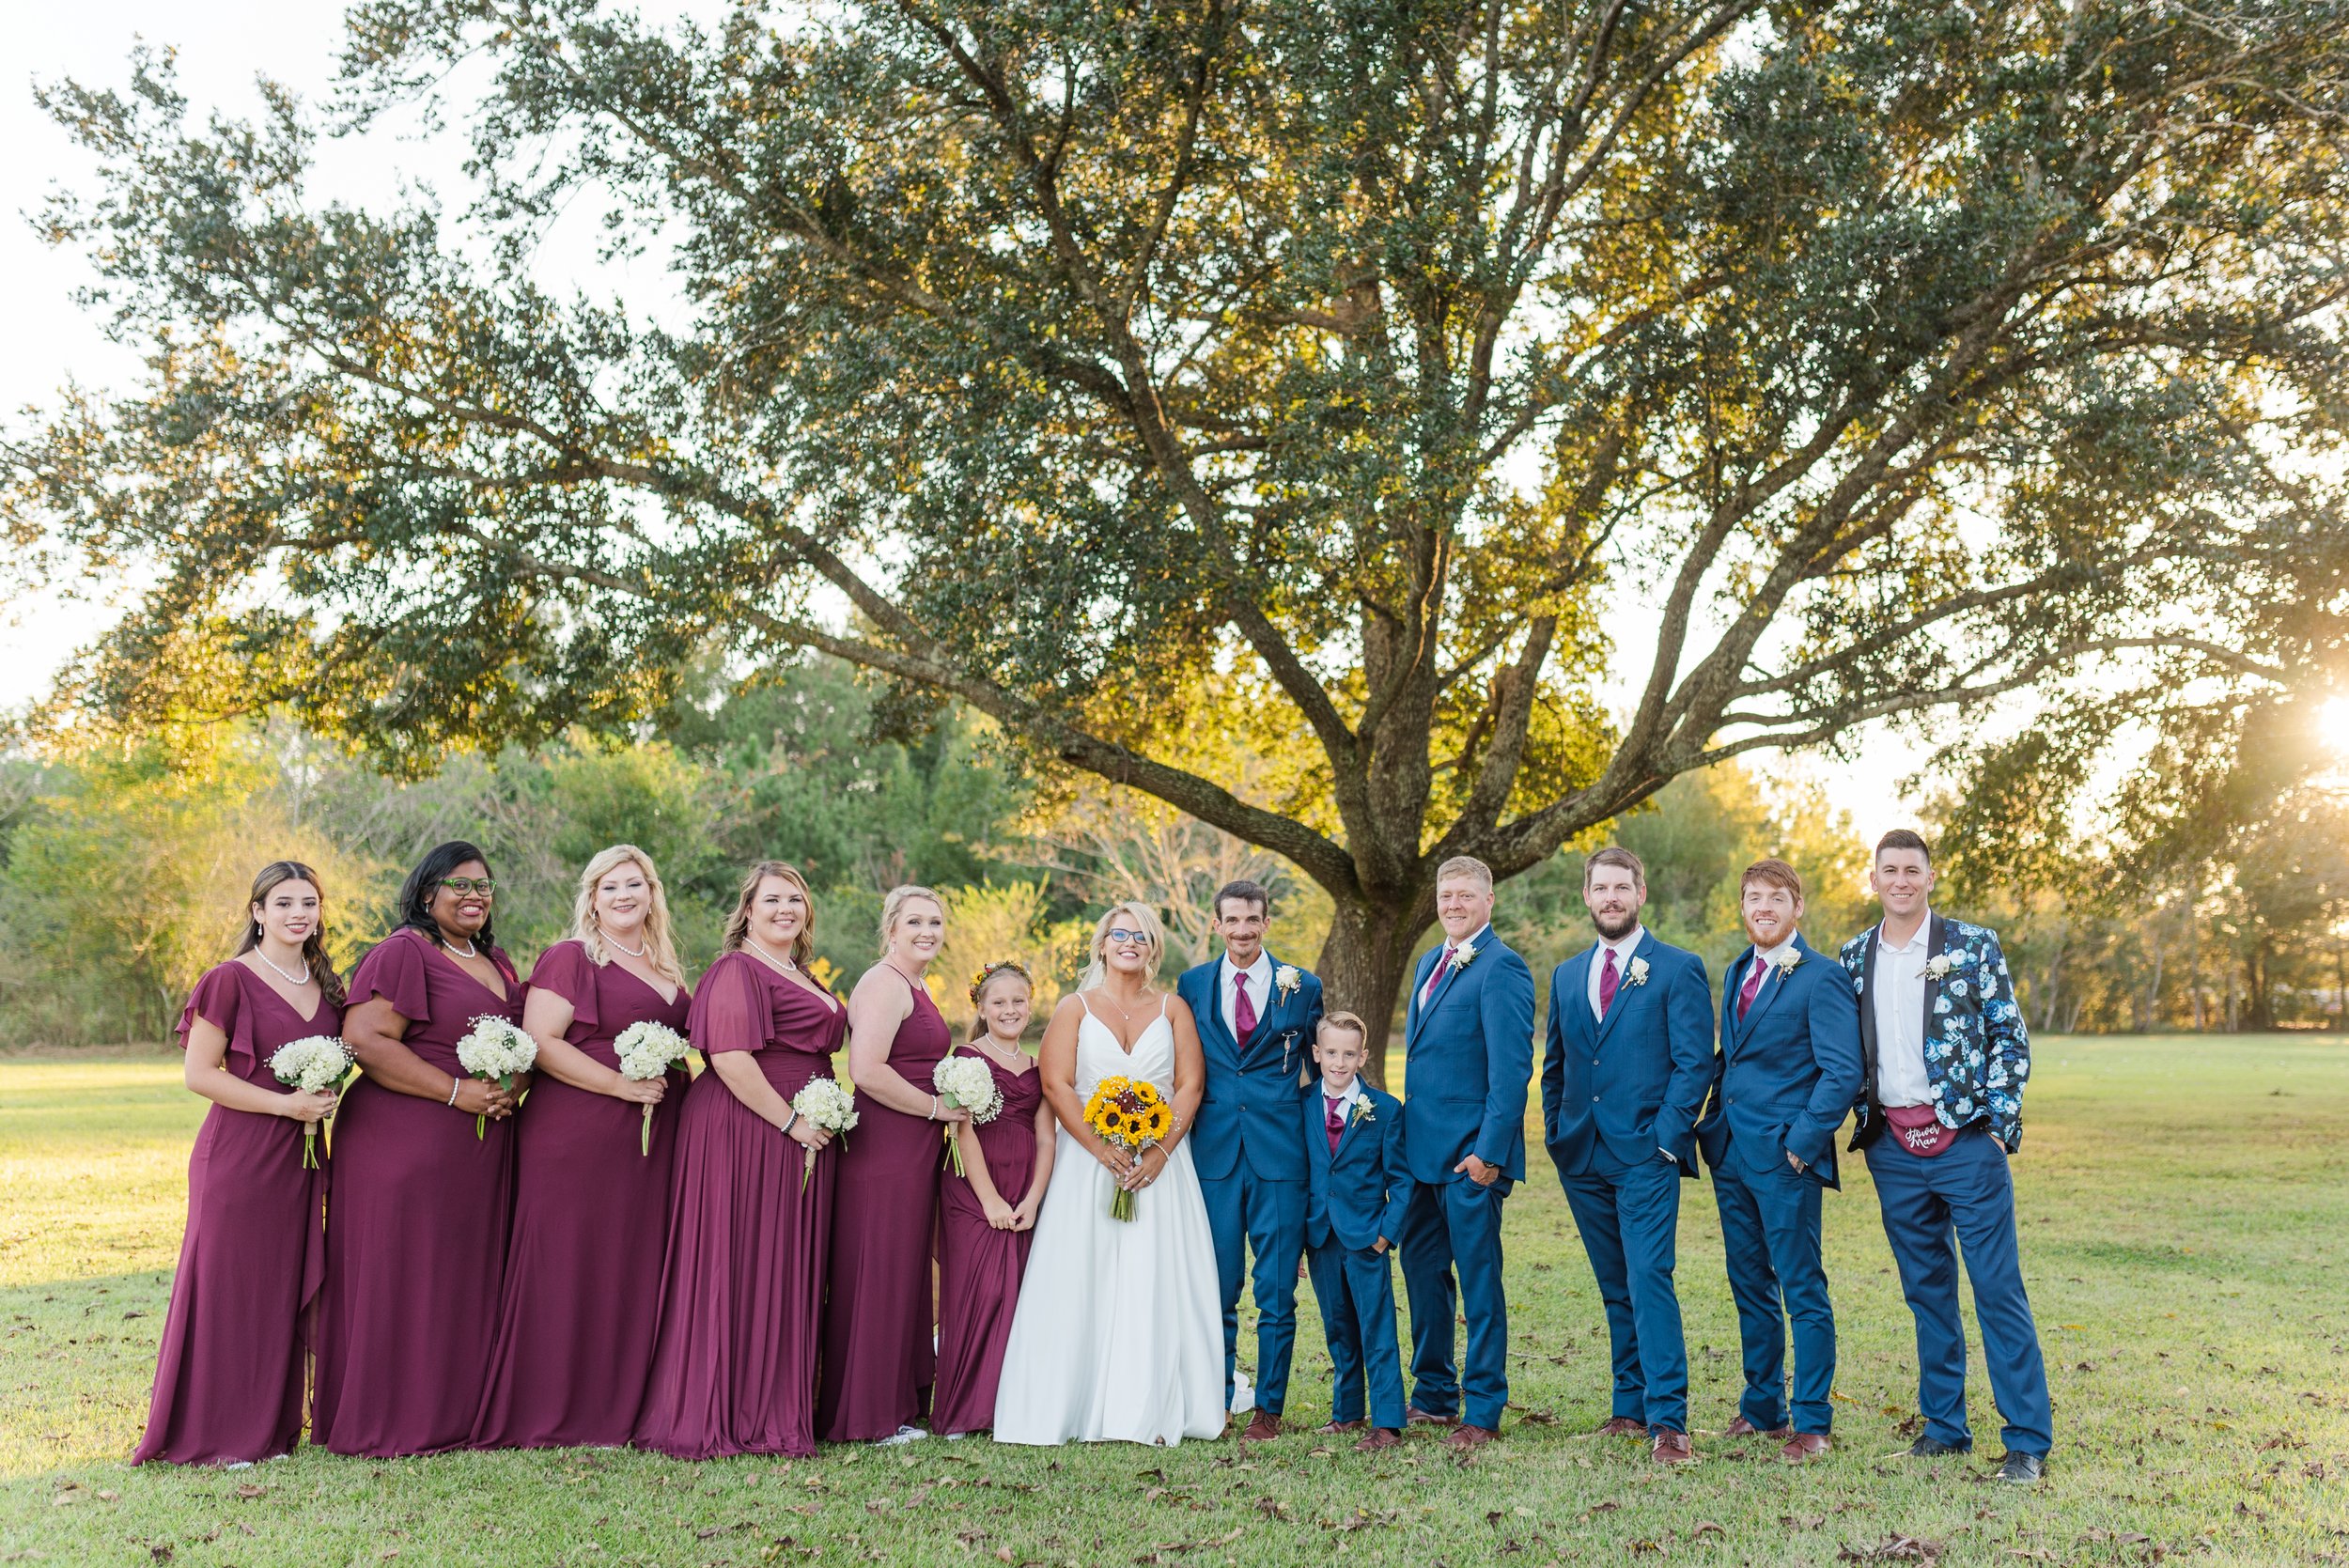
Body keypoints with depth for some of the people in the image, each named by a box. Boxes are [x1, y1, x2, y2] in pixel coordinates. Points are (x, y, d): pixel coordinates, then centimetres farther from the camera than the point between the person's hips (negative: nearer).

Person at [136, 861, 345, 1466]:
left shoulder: (326, 987, 13)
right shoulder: (231, 980, -8)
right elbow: (199, 1073, -11)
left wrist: (324, 1099, 6)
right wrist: (286, 1104, -16)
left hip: (301, 1161, 6)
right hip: (239, 1157, -6)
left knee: (285, 1292, 10)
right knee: (228, 1290, -1)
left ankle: (271, 1427, 20)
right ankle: (217, 1434, 11)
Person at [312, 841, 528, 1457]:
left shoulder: (497, 962, 18)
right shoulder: (402, 953, -7)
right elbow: (364, 1041, -17)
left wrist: (513, 1087, 0)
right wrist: (458, 1091, -18)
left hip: (484, 1150, 8)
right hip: (406, 1145, -7)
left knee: (469, 1281, 10)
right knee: (402, 1281, -2)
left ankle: (462, 1412, 20)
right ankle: (391, 1424, 9)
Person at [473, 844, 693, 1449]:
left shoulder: (665, 968, 18)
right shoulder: (570, 958, -3)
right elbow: (539, 1042, -14)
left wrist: (678, 1083, 11)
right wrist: (624, 1086, -17)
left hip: (652, 1139, 7)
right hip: (576, 1136, -7)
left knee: (636, 1270, 8)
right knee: (569, 1268, -4)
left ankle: (624, 1405, 16)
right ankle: (555, 1414, 5)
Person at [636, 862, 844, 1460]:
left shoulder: (803, 978, 20)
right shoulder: (738, 969, -10)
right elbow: (730, 1057, -20)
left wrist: (824, 1121, 18)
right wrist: (791, 1122, -18)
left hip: (802, 1134, 9)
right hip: (744, 1133, -9)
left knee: (788, 1273, 11)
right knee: (738, 1268, -4)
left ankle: (778, 1410, 19)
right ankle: (718, 1417, 5)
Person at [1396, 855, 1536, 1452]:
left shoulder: (1502, 968, -13)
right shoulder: (1430, 962, 15)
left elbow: (1512, 1068, -18)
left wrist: (1488, 1150, -21)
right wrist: (1410, 1134, 18)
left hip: (1471, 1154, -9)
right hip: (1424, 1150, 9)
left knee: (1479, 1279, 1)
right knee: (1421, 1268, 16)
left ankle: (1483, 1412, 12)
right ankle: (1434, 1395, 29)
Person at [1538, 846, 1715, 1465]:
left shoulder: (1679, 969, -1)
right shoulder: (1567, 975, 15)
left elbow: (1694, 1062, -6)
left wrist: (1665, 1136, -13)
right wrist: (1556, 1135, 9)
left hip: (1646, 1156, -5)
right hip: (1582, 1158, 5)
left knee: (1649, 1282, -12)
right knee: (1615, 1290, 12)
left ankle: (1668, 1421, -9)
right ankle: (1630, 1408, 20)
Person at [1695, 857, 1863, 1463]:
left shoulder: (1821, 978, -10)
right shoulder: (1737, 973, 14)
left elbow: (1843, 1072, -14)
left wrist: (1802, 1142, -16)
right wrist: (1713, 1125, 11)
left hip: (1785, 1156, -7)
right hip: (1731, 1154, 8)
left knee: (1803, 1292, 0)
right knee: (1750, 1288, 15)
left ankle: (1812, 1421, 8)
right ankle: (1762, 1408, 26)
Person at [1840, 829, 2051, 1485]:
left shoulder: (1974, 945, -1)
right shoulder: (1854, 957, 9)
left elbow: (2010, 1035, -2)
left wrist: (2000, 1119, -9)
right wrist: (1860, 1123, 8)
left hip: (1964, 1137, -3)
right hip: (1893, 1148, 4)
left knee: (1998, 1288, -2)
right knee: (1926, 1290, 12)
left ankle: (2028, 1441, 6)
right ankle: (1945, 1424, 23)